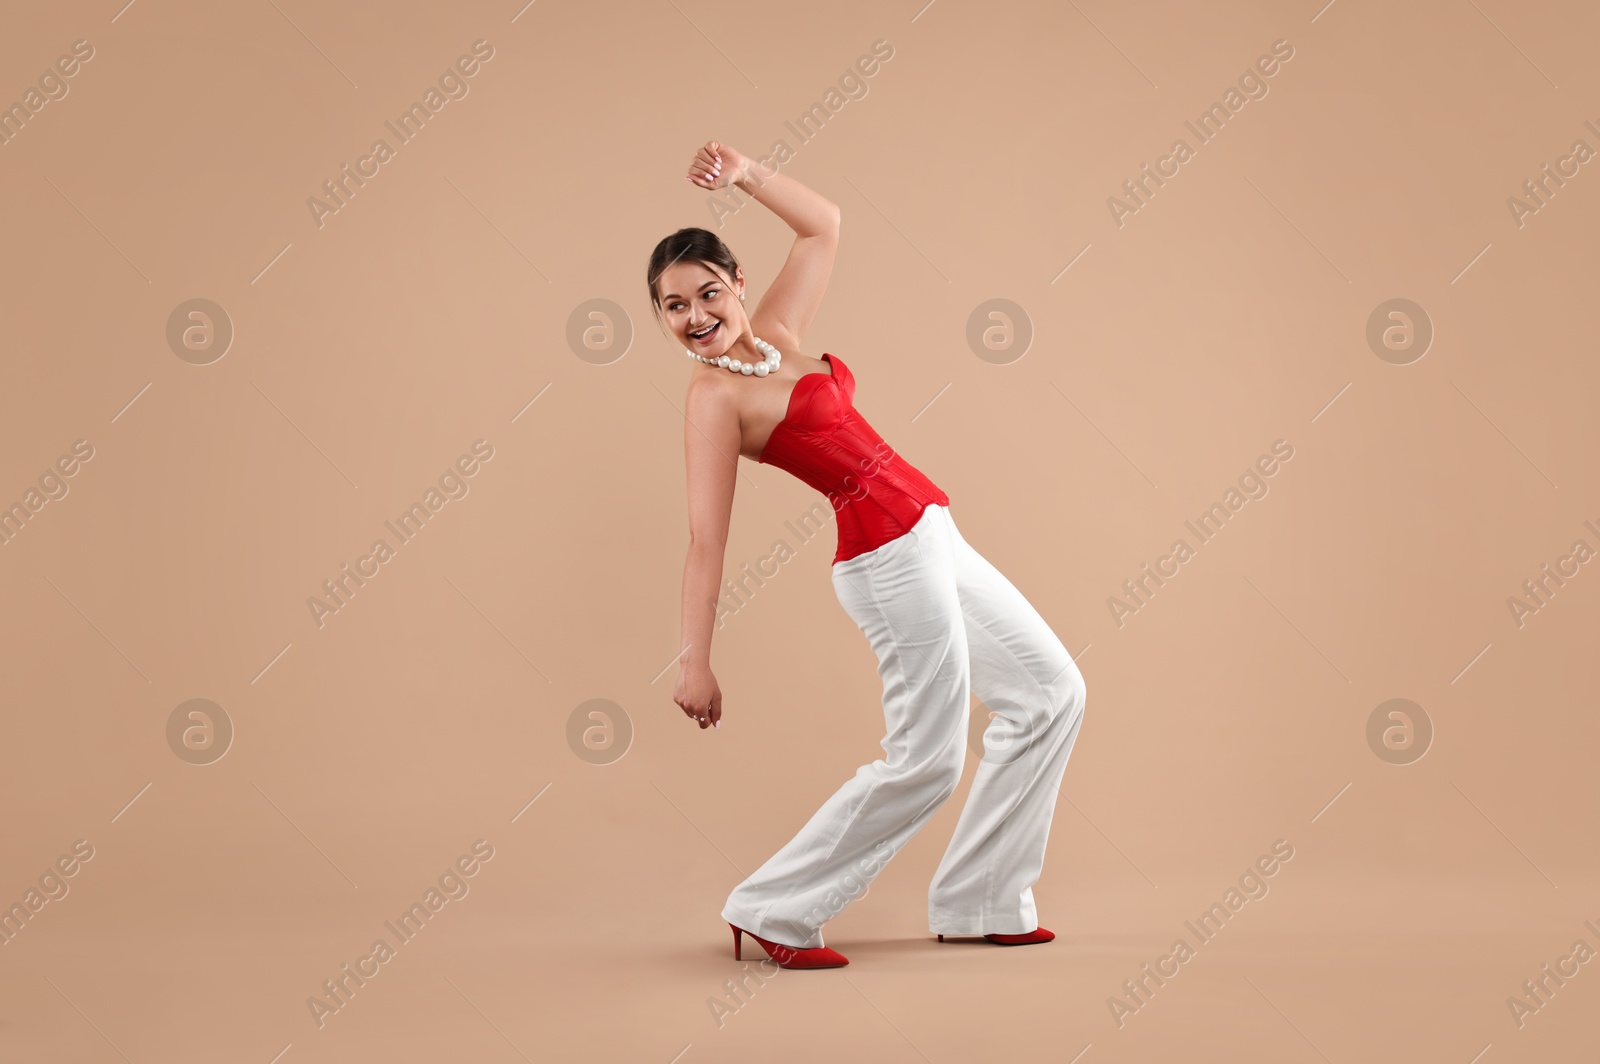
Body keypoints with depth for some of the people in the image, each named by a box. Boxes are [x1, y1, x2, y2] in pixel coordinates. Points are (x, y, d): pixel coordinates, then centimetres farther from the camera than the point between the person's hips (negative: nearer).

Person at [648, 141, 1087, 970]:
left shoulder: (772, 336, 9)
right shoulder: (713, 398, -11)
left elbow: (823, 225, 21)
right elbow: (707, 539, -15)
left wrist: (747, 176, 8)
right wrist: (694, 662, -17)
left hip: (931, 539, 9)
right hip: (891, 557, -9)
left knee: (1049, 692, 13)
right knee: (925, 758, -3)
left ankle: (974, 903, 19)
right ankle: (773, 911, 10)